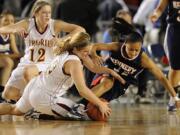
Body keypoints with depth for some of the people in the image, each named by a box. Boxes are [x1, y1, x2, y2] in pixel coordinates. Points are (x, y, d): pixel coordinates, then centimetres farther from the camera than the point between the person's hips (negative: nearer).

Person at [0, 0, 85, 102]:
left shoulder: (55, 25, -11)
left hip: (47, 64, -3)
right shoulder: (27, 24, -7)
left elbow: (81, 30, -17)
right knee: (8, 95, -3)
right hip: (28, 63, 4)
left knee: (28, 72, -37)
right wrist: (15, 30, -32)